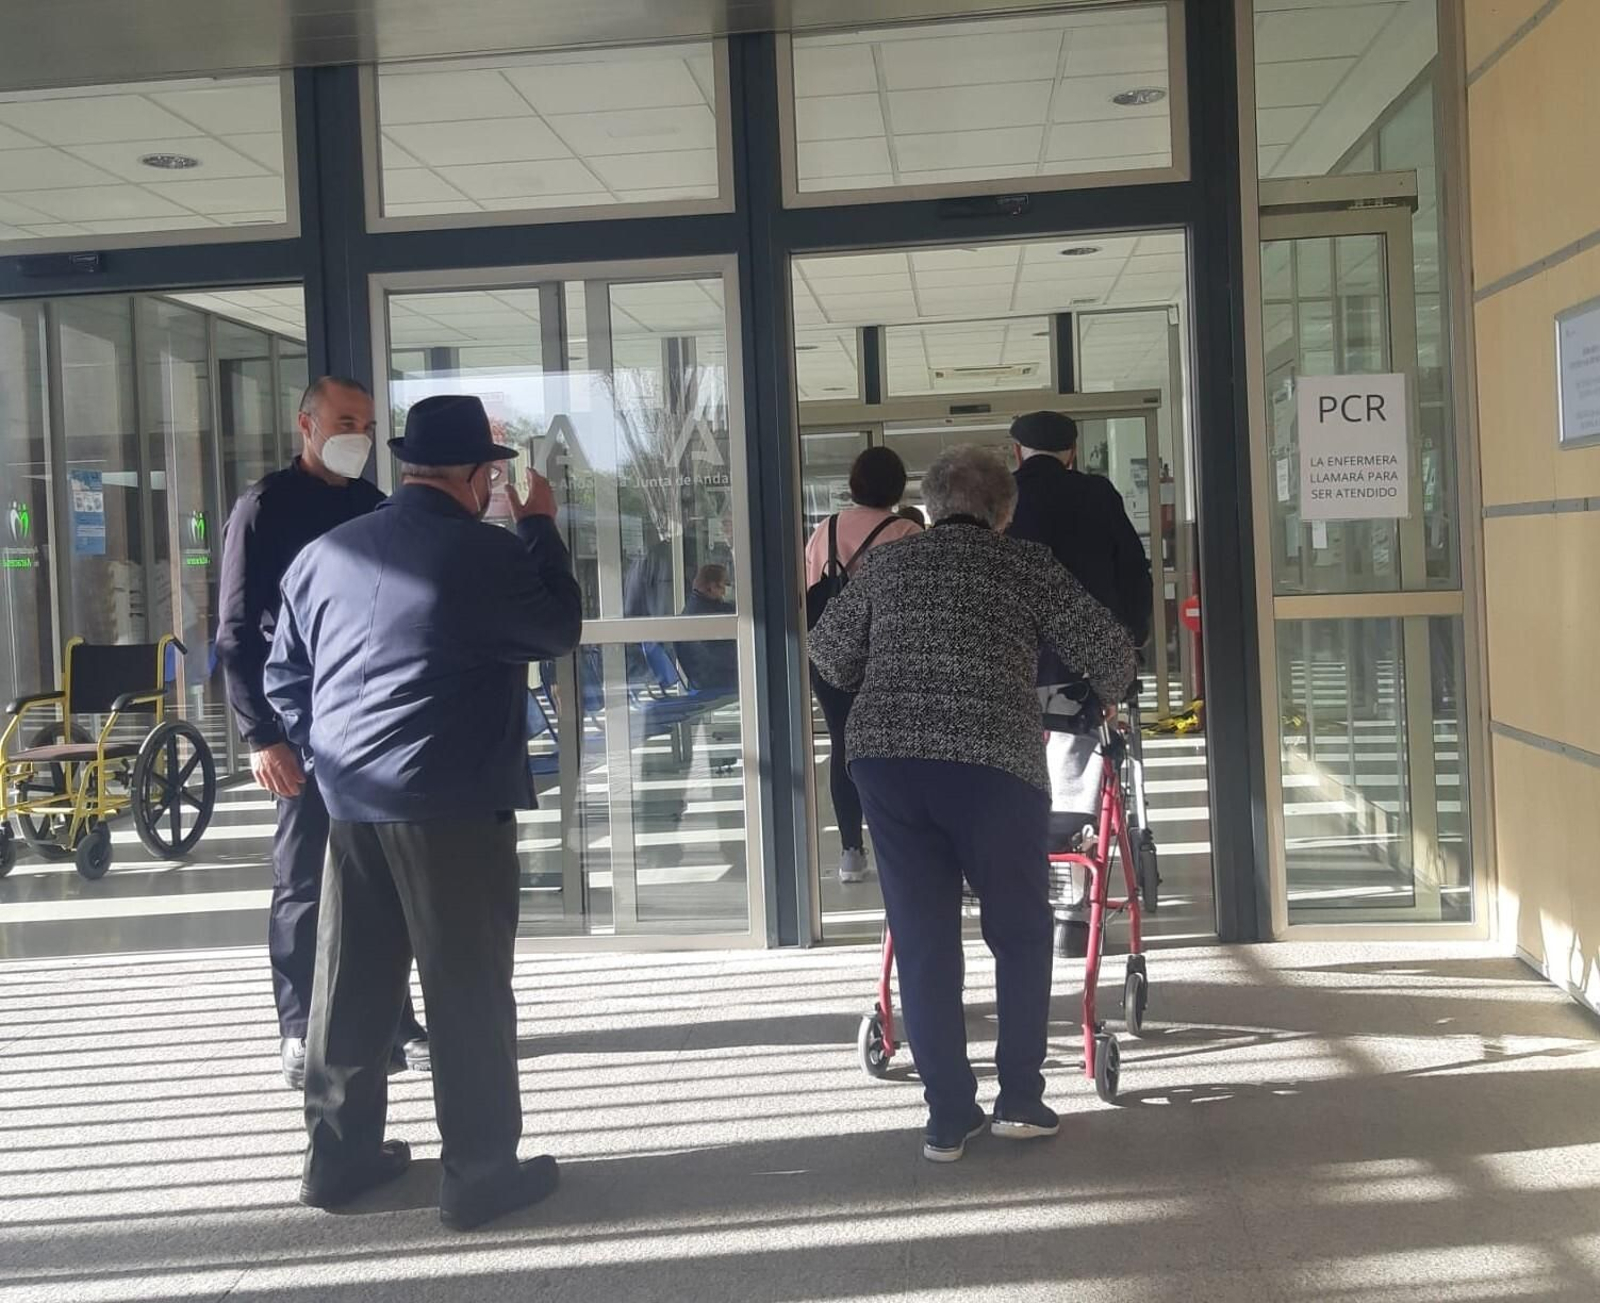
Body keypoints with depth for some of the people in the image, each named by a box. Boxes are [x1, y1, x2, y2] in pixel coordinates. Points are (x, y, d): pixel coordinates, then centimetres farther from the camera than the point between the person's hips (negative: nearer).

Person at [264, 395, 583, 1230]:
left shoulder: (323, 554, 8)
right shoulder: (490, 553, -10)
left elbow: (284, 677, 12)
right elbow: (561, 630, 5)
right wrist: (541, 529, 12)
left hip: (352, 801, 6)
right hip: (453, 804, -6)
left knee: (351, 983, 14)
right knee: (468, 987, 2)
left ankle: (338, 1154, 24)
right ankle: (479, 1172, 8)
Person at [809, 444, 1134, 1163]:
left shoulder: (886, 564, 16)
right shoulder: (1028, 565, 9)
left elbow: (829, 655, 18)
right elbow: (1112, 650, 7)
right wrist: (1104, 700, 28)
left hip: (886, 760, 2)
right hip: (996, 763, -2)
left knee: (922, 942, 9)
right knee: (1021, 935, 16)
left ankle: (948, 1117, 13)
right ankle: (1020, 1098, 16)